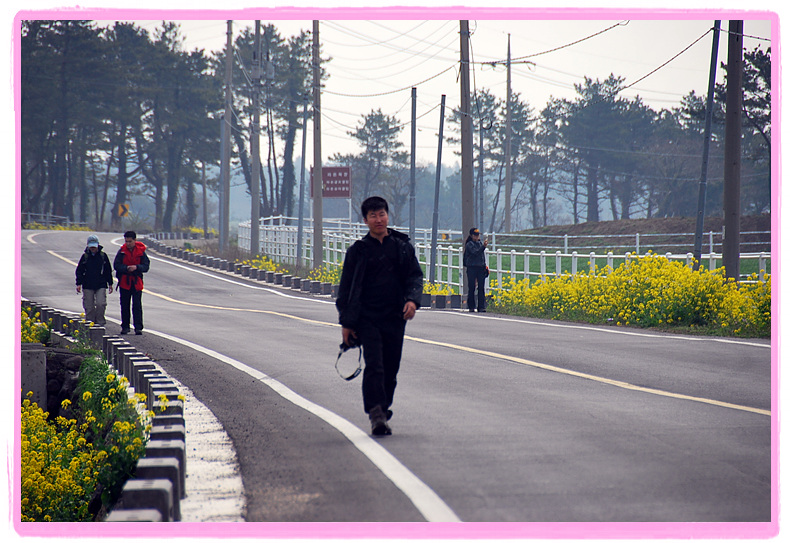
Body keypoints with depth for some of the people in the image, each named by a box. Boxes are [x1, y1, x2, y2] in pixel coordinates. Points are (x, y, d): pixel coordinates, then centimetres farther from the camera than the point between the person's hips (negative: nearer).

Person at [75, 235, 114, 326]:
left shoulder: (103, 255, 3)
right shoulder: (85, 256, 4)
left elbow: (108, 270, 10)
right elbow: (79, 271, 8)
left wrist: (110, 284, 10)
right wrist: (79, 283, -1)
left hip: (101, 285, -1)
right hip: (88, 286, 1)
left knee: (101, 304, -13)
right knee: (89, 306, 3)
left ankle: (100, 322, 0)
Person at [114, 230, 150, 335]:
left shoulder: (141, 251, -1)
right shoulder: (122, 251, 1)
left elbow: (146, 266, -4)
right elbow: (116, 265, -6)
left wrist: (136, 267, -22)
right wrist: (126, 268, -22)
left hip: (136, 282, -2)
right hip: (124, 282, 2)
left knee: (137, 306, -6)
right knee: (124, 306, 7)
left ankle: (138, 327, -6)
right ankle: (125, 327, 16)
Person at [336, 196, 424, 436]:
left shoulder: (403, 246, 9)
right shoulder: (358, 250, 4)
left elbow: (415, 276, 11)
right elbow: (347, 288, 6)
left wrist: (413, 299, -10)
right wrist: (346, 322, 1)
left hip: (395, 318, 3)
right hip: (367, 318, -3)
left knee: (391, 369, 6)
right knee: (374, 365, -15)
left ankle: (382, 410, 21)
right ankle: (376, 415, -20)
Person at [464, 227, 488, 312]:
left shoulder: (480, 243, 14)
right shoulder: (469, 244, -3)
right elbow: (475, 253, -17)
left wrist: (485, 265, 16)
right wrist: (484, 246, -26)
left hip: (481, 268, 4)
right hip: (472, 268, -4)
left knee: (481, 288, -2)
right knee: (472, 288, -1)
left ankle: (481, 307, -2)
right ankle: (471, 307, 6)